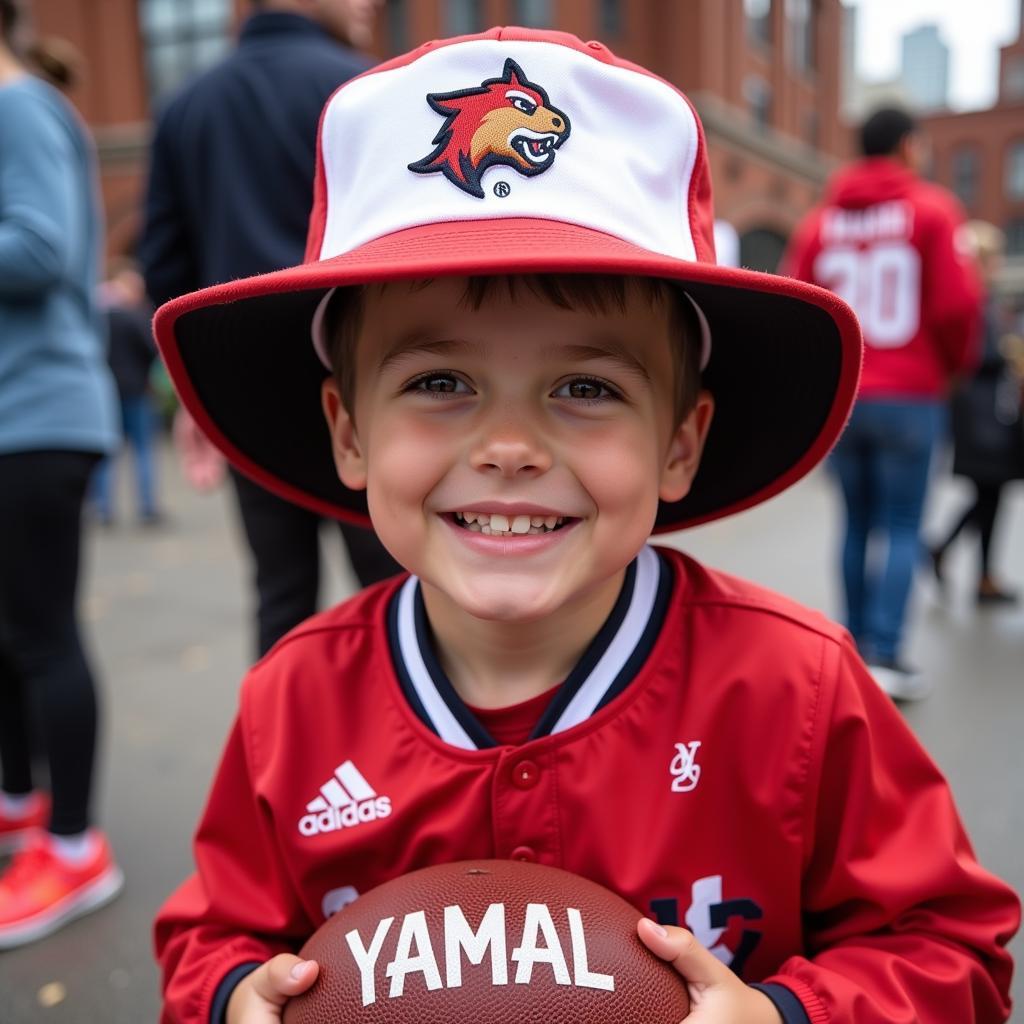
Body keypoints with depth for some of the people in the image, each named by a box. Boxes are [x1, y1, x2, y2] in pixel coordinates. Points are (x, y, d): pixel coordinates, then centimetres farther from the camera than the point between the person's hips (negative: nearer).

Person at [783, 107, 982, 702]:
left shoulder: (821, 222, 7)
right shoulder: (933, 210, -2)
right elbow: (958, 304, -9)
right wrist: (956, 365, 8)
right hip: (910, 395, -3)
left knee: (858, 524, 13)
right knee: (902, 528, 2)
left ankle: (857, 648, 19)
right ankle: (884, 655, -1)